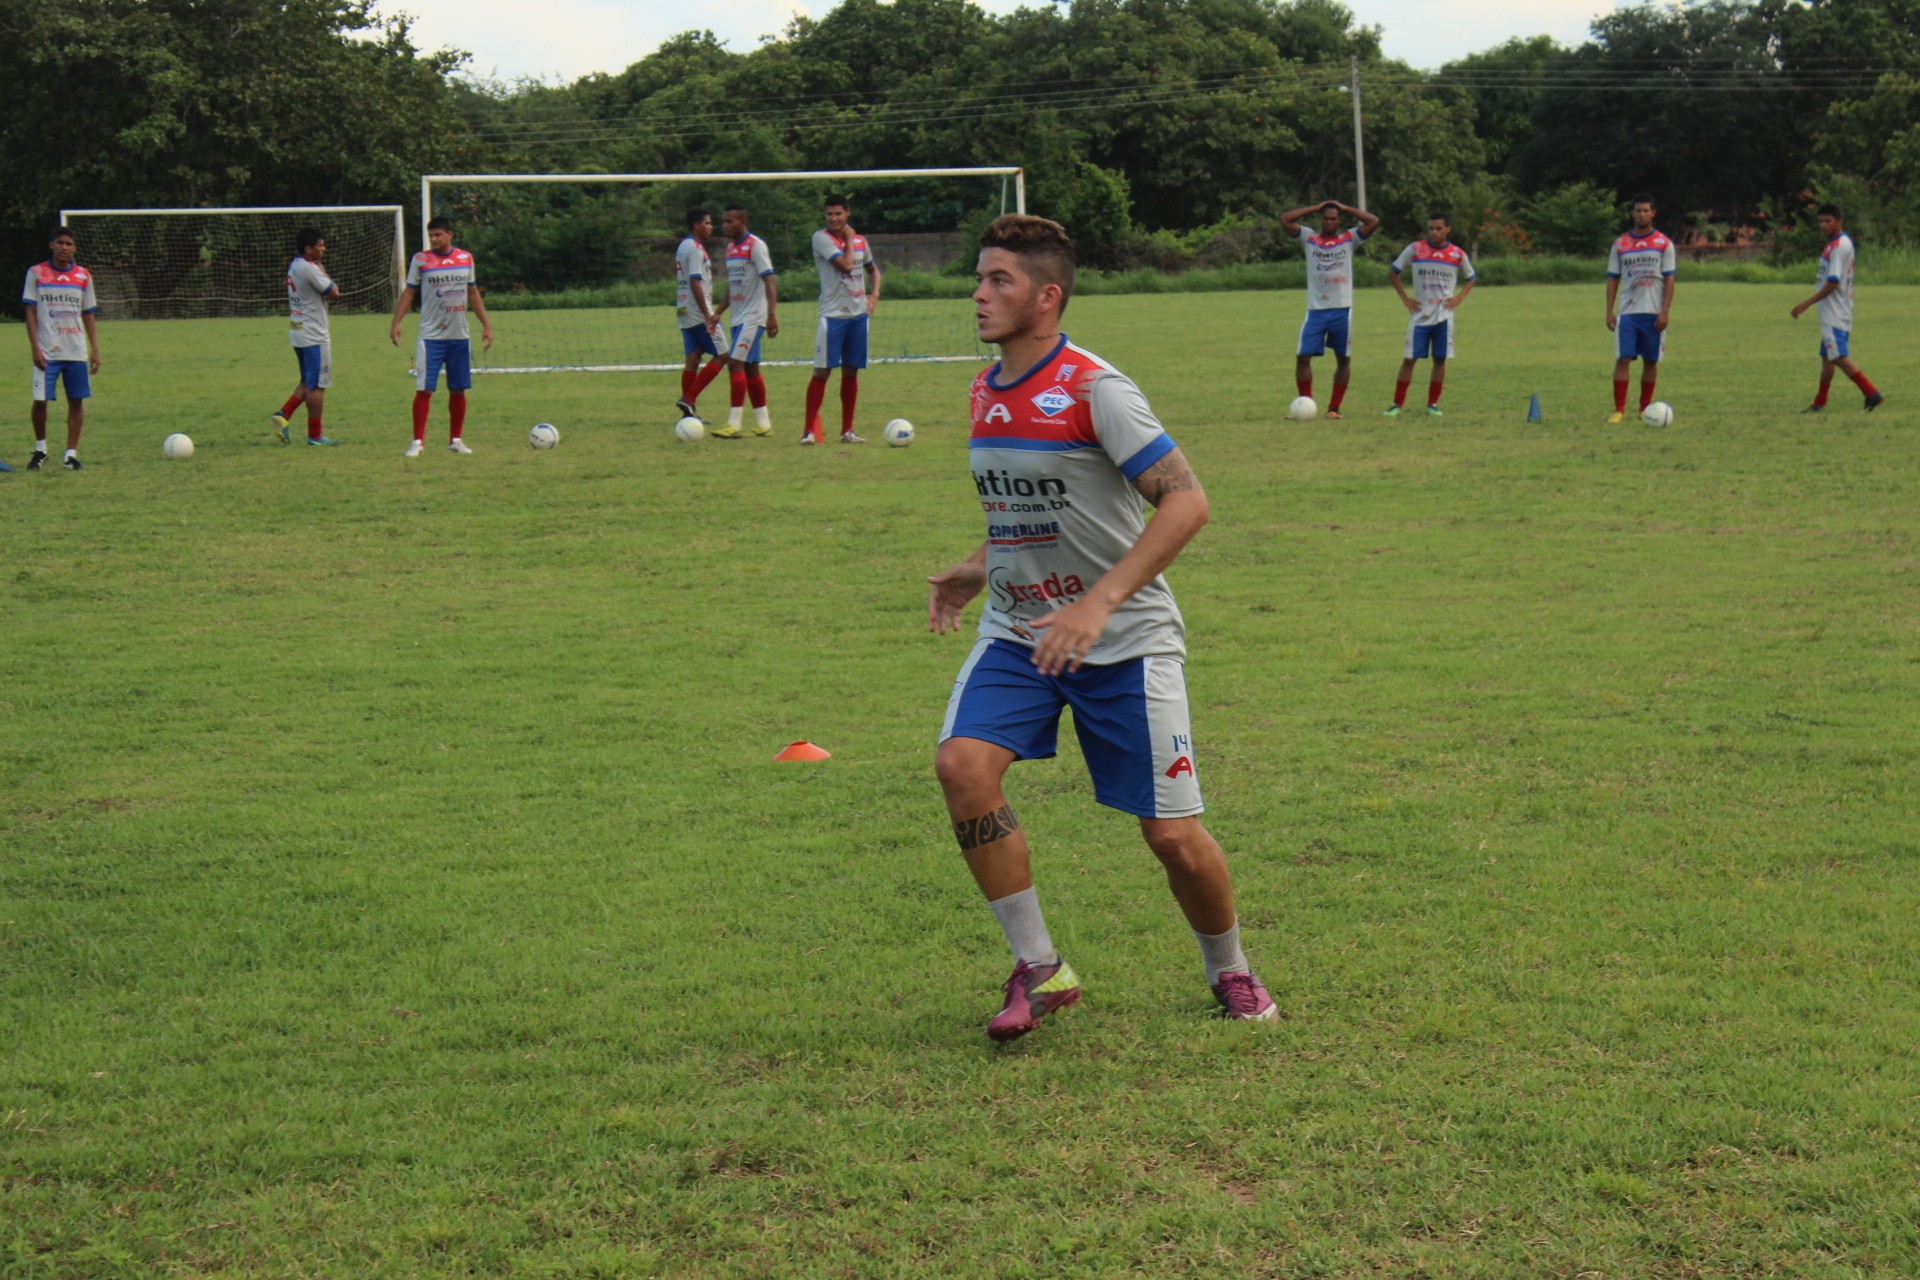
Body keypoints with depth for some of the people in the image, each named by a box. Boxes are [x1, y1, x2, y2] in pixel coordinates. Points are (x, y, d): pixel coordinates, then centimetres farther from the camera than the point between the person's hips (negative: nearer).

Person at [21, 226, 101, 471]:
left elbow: (88, 315, 12)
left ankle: (71, 454, 6)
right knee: (40, 401, -5)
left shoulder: (83, 276, 8)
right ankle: (40, 450, 15)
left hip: (77, 352, 2)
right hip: (47, 351, -2)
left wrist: (95, 349, 5)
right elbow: (30, 313, 1)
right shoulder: (36, 273, 2)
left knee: (76, 401, 0)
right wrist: (35, 348, -8)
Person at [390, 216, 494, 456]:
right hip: (430, 336, -3)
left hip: (460, 337, 3)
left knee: (458, 389, 6)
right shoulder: (421, 259, -1)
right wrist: (396, 323, -8)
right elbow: (409, 293, 2)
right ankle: (418, 441, -2)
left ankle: (455, 440, 16)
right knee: (424, 389, -7)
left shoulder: (466, 258, 7)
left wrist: (486, 325, 13)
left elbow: (473, 293, 15)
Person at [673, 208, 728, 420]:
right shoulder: (695, 248, -13)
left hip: (684, 313, 9)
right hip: (699, 313, -9)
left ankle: (688, 412, 4)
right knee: (721, 356, -4)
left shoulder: (683, 246, 17)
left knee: (692, 359, 7)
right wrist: (709, 316, -20)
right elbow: (695, 283, -19)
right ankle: (689, 399, -10)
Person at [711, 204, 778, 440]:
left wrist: (772, 314, -25)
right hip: (739, 317, 9)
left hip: (753, 316, -9)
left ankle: (734, 424, -16)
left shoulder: (755, 245, -12)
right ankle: (763, 424, 15)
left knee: (735, 363, -15)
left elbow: (769, 281, -17)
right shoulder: (731, 247, 13)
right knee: (750, 368, 10)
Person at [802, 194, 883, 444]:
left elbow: (873, 269, 26)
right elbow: (845, 264, -19)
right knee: (822, 371, -7)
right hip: (832, 314, -5)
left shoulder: (859, 240, 11)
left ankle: (847, 430, 13)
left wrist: (874, 295, 10)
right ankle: (809, 430, -4)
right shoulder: (821, 238, -7)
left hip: (859, 313, 5)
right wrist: (848, 240, -4)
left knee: (851, 372, 7)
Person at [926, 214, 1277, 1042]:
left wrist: (1098, 603, -28)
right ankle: (1039, 969, -8)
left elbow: (1185, 502, -22)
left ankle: (1229, 971, 27)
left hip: (1125, 640, -6)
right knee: (962, 764, -20)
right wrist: (977, 569, 6)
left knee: (1173, 835, -4)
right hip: (1018, 633, 6)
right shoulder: (986, 392, 6)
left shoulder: (1093, 390, -17)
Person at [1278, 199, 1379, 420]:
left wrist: (1345, 208, 2)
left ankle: (1334, 408, 12)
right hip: (1315, 310, 0)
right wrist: (1314, 207, 2)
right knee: (1303, 357, -7)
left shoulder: (1349, 239, 6)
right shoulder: (1309, 238, 7)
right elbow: (1284, 220, -3)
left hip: (1342, 309, 0)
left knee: (1343, 359, 4)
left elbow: (1373, 221, -4)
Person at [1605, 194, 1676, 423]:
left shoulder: (1664, 244, 3)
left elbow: (1669, 280, 0)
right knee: (1622, 359, -8)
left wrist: (1665, 311, -9)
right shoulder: (1620, 244, 7)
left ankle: (1645, 409, 15)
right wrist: (1609, 312, 0)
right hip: (1627, 312, 0)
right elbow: (1612, 279, 8)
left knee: (1651, 361, 5)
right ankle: (1619, 410, -7)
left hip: (1654, 312, 0)